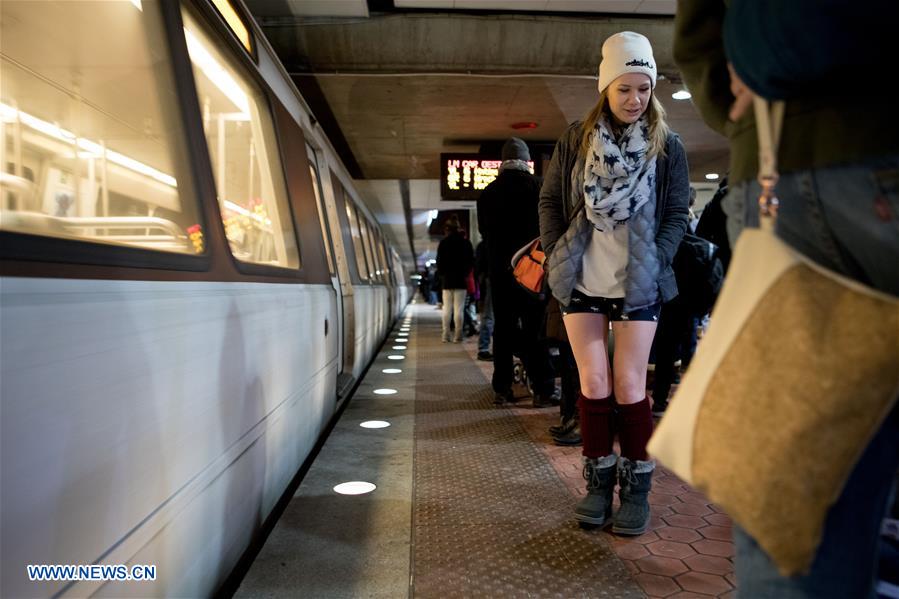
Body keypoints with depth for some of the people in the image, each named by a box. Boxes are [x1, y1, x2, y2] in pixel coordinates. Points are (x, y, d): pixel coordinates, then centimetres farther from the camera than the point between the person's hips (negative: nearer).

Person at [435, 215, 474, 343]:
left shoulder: (443, 243, 0)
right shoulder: (466, 242, 0)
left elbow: (439, 262, -1)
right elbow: (471, 261, 1)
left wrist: (441, 274, 11)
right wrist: (465, 273, 11)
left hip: (447, 280, 1)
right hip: (461, 280, -1)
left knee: (447, 308, 8)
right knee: (458, 308, -1)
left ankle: (446, 335, 7)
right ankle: (457, 336, -3)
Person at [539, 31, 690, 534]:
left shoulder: (668, 145, 4)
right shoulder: (575, 140, 6)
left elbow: (678, 213, 5)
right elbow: (550, 201, 9)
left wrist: (655, 262, -8)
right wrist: (557, 255, -1)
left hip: (638, 284, -1)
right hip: (582, 281, 1)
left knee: (629, 386, -1)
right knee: (593, 383, 4)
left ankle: (637, 490, 13)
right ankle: (600, 482, 18)